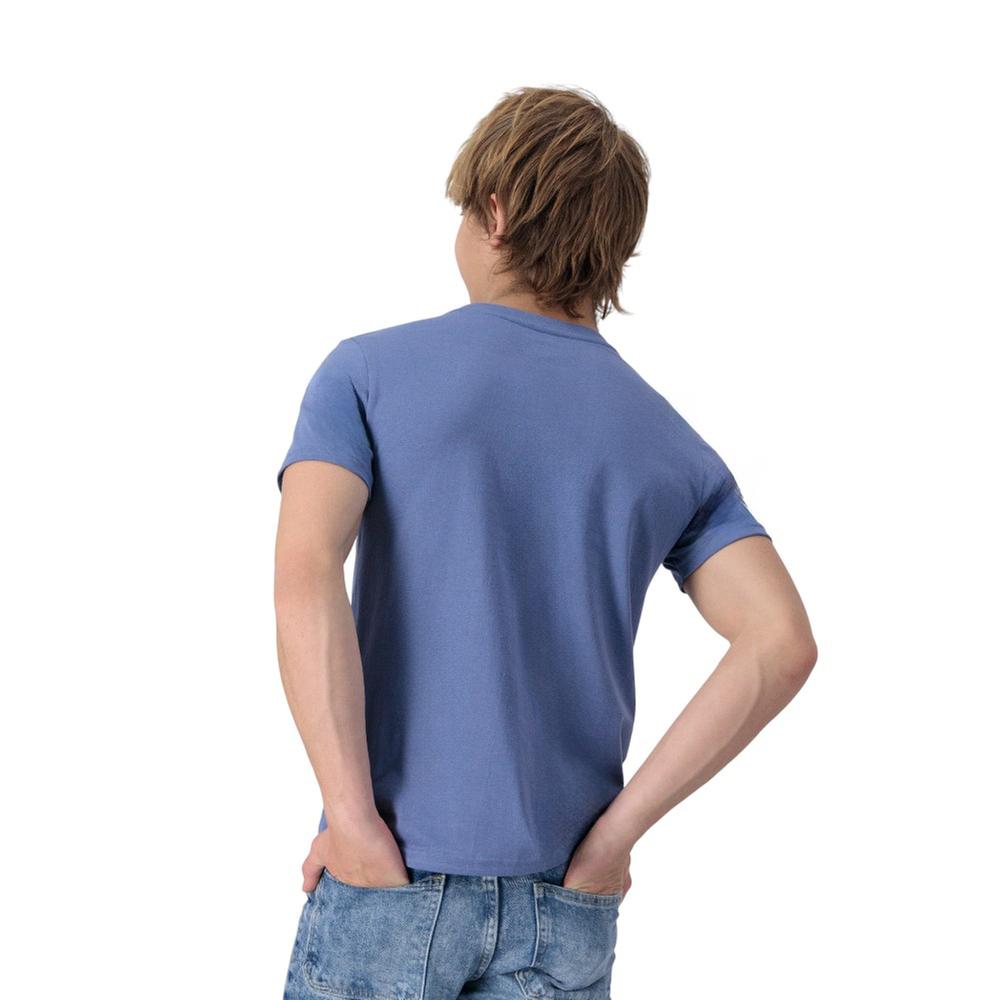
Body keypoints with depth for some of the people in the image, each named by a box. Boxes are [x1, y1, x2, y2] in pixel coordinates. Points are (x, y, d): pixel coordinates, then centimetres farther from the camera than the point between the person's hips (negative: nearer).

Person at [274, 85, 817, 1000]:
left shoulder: (370, 372, -2)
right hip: (566, 907, 3)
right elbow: (782, 644, -5)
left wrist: (355, 820, -14)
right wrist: (614, 831, -4)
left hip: (392, 886, -3)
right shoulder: (671, 444, 6)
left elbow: (305, 576, -18)